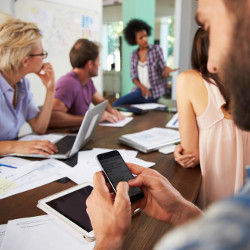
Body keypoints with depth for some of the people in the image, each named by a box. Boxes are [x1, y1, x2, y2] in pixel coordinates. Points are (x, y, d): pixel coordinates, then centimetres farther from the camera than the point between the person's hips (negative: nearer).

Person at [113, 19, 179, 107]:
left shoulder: (156, 49, -3)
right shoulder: (134, 54, 8)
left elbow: (163, 67, -6)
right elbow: (133, 76, 5)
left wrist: (167, 70, -32)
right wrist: (142, 87, -14)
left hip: (155, 92, -4)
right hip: (141, 89, 5)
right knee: (117, 103, -12)